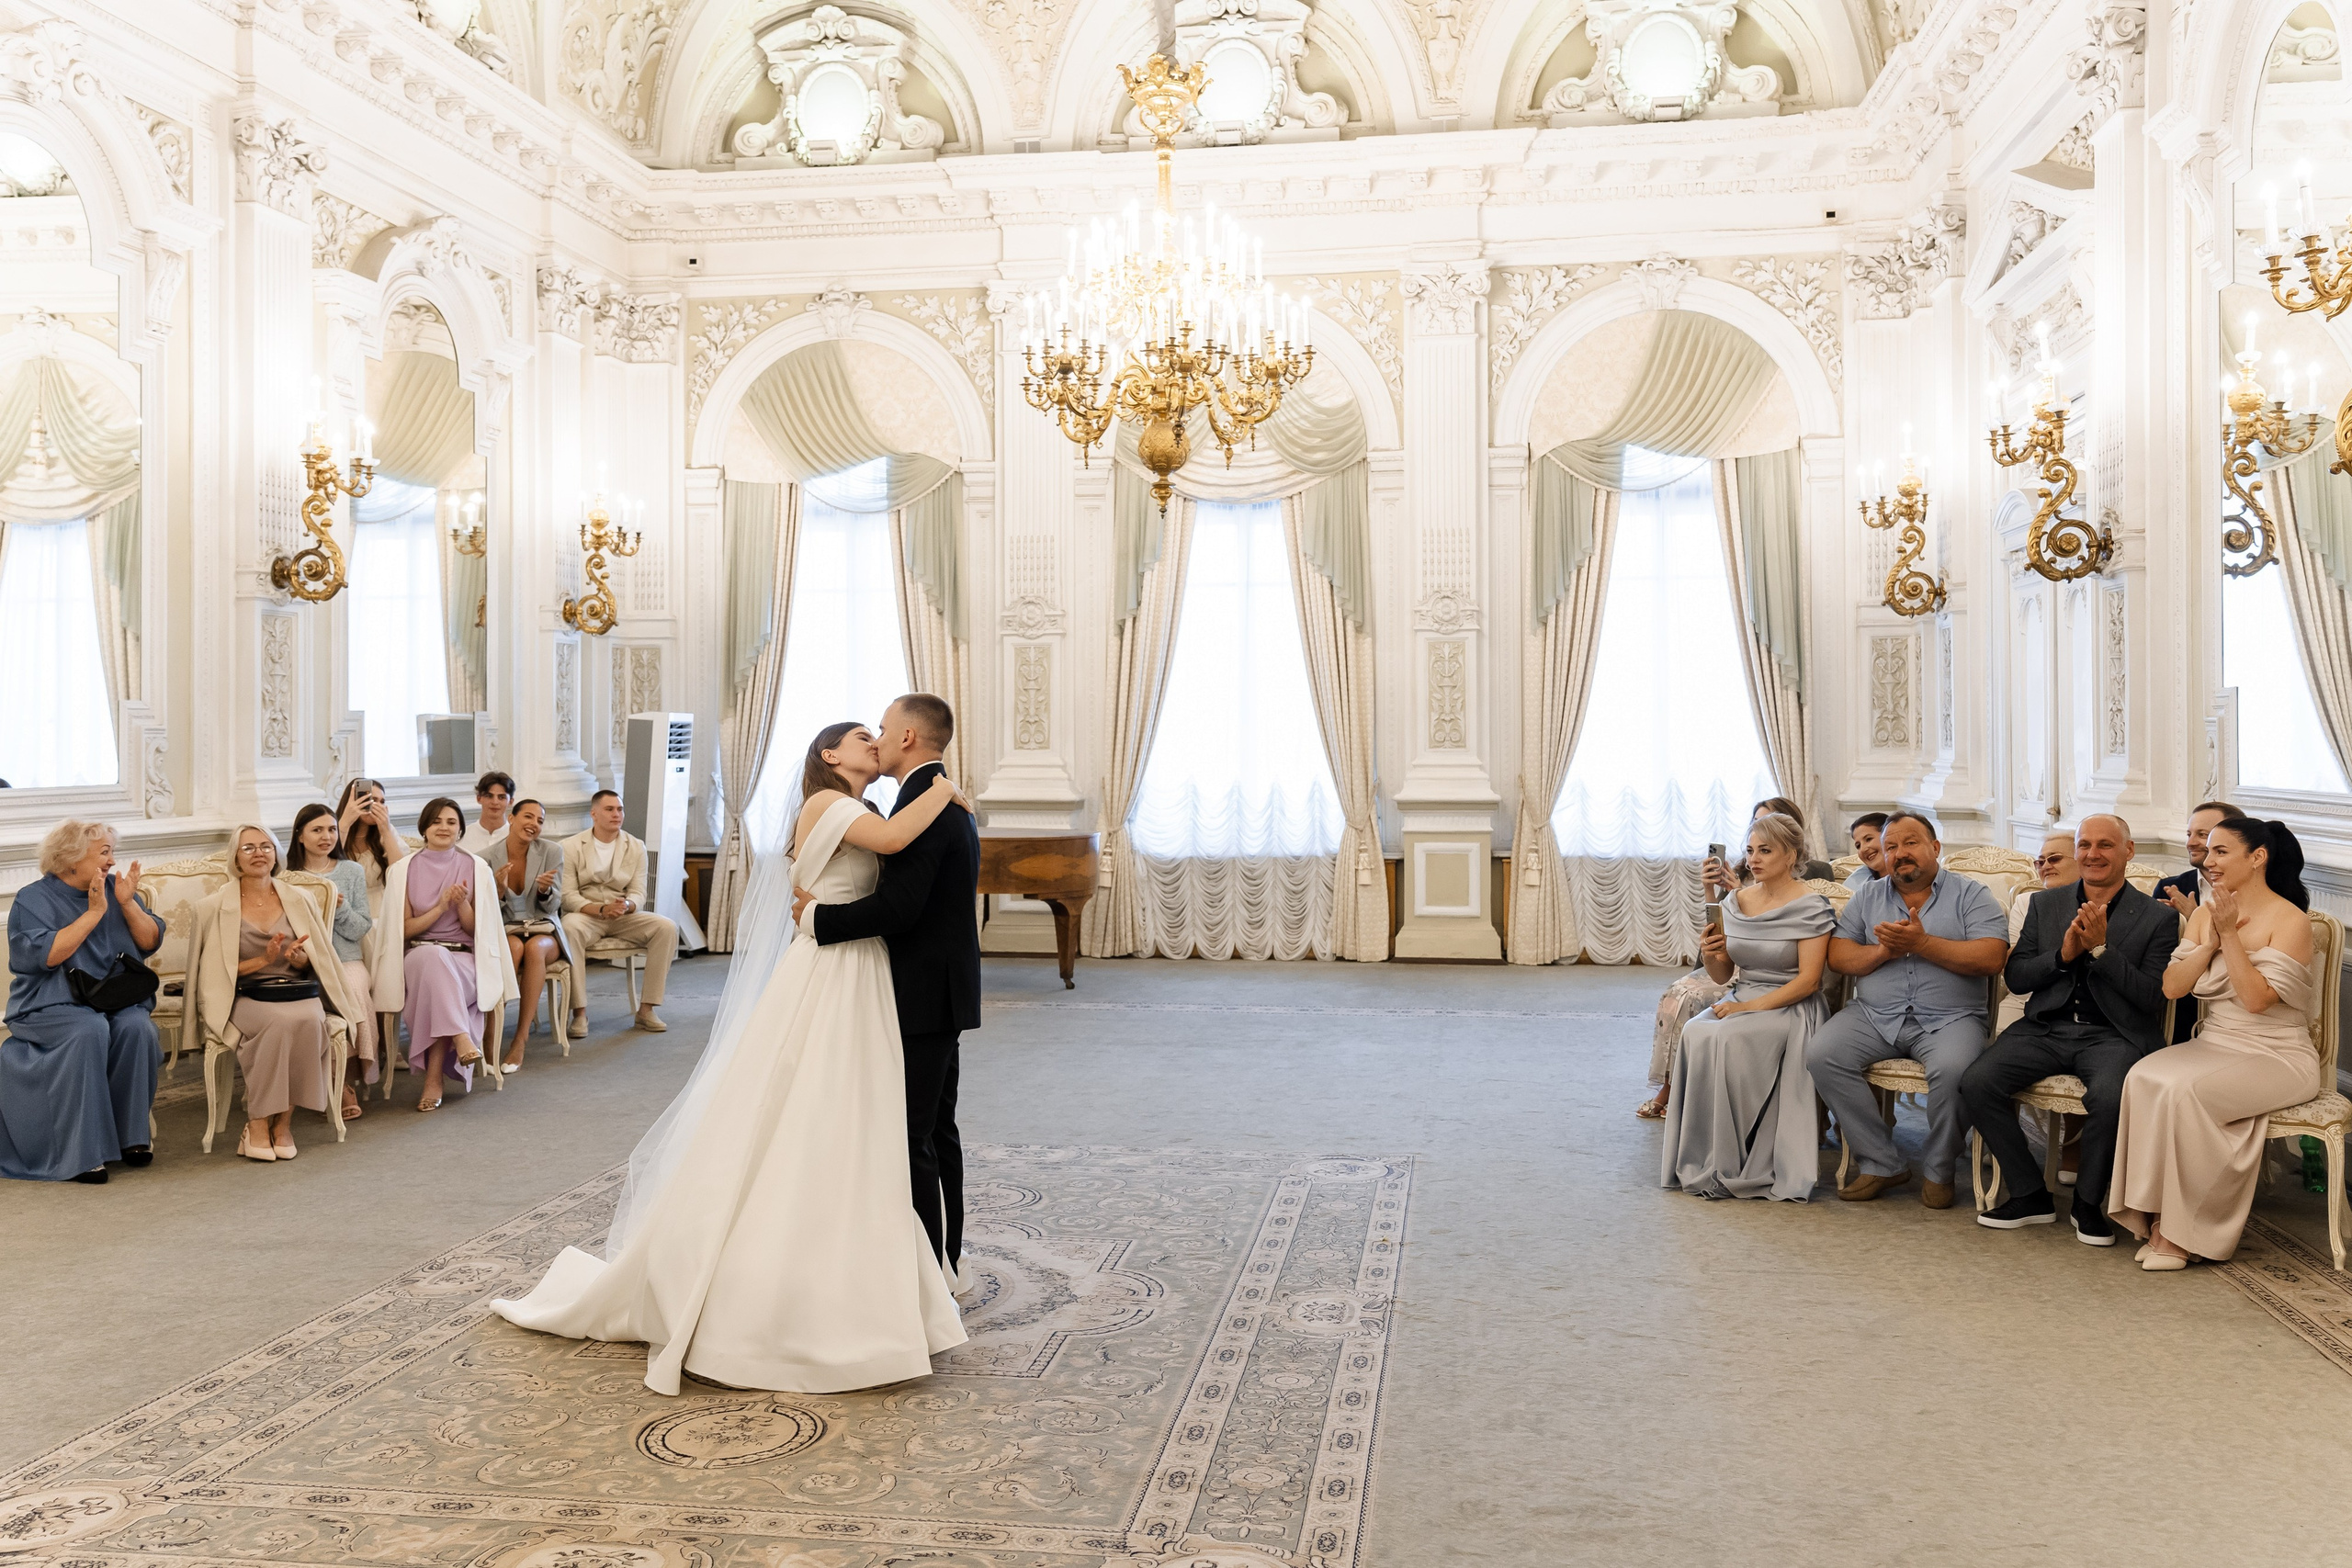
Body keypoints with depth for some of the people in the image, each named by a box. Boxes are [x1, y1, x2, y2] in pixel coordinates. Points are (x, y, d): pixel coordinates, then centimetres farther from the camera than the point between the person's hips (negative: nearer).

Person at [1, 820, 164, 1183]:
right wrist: (93, 913, -17)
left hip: (115, 999, 4)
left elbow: (151, 942, 7)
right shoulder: (33, 899, -1)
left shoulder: (114, 888, 12)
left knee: (136, 1027, -29)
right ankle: (82, 1151, -30)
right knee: (89, 1030, -34)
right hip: (51, 1004, -4)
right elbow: (45, 955, -17)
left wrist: (128, 904, -8)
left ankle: (131, 1136, -16)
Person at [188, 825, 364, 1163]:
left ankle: (283, 1122, -22)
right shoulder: (215, 908, 6)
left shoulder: (300, 901, 13)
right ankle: (257, 1125, -25)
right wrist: (264, 960, -10)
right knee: (279, 1022, -36)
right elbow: (214, 971, 3)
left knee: (309, 1021, -34)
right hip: (244, 998, -2)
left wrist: (297, 958, -7)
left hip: (298, 994, 2)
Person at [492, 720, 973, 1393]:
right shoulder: (825, 802, -7)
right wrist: (943, 789, -11)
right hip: (820, 986, -9)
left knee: (844, 1148, 11)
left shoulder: (855, 818, 18)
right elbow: (894, 838, -24)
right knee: (780, 1138, -3)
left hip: (861, 995, 9)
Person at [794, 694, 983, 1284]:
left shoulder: (921, 802, -18)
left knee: (912, 1137, -5)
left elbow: (898, 907, -27)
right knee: (936, 1130, 16)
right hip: (943, 991, 11)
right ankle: (946, 1262, 25)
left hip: (924, 997, -11)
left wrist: (818, 914, -15)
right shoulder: (950, 802, 15)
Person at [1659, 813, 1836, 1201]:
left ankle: (1735, 1165, -21)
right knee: (1696, 1034, -27)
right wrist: (1711, 955, -9)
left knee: (1730, 1038, -33)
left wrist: (1751, 1007, -20)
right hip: (1741, 1000, 5)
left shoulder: (1811, 907, -7)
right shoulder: (1736, 902, 10)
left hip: (1790, 1007, -5)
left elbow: (1808, 981, -13)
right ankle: (1701, 1160, -21)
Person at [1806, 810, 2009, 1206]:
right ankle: (1881, 1163, -11)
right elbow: (1838, 957, 8)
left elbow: (1991, 958, -9)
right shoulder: (1868, 897, 17)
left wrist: (1922, 944, -12)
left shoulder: (1971, 895, 6)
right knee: (1821, 1054, -23)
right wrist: (1884, 951, -9)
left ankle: (1939, 1171, -8)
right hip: (1874, 1014, 3)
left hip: (1949, 1019, -3)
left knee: (1952, 1068, -35)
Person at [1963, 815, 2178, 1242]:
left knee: (2109, 1095, -35)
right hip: (2047, 1027, 3)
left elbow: (2151, 998, -6)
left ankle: (2088, 1202, -7)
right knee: (1976, 1082, -21)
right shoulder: (2045, 904, 13)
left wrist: (2101, 948, -15)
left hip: (2113, 1035, -3)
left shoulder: (2157, 918, 3)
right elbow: (2015, 977, 9)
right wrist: (2063, 955, -9)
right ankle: (2031, 1195, -3)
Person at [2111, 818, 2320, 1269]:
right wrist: (2212, 942, -8)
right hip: (2213, 1046, 6)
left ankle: (2181, 1230, -19)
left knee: (2184, 1089, -32)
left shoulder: (2290, 920, -8)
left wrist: (2230, 934, -19)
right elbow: (2171, 986, 3)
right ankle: (2159, 1219, -22)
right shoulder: (2206, 914, 11)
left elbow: (2257, 998, -18)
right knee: (2145, 1077, -26)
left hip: (2277, 1058, -6)